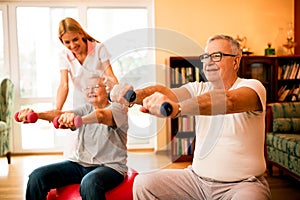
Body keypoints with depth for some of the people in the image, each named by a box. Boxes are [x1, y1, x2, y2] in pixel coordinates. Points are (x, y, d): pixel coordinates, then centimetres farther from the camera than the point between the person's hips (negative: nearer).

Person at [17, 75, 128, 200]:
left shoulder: (117, 109, -2)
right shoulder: (86, 109, 15)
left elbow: (101, 116, -27)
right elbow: (60, 114, -3)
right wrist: (36, 114, -22)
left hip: (109, 166, -5)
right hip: (79, 163, 6)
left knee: (89, 183, -38)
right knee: (37, 176, -12)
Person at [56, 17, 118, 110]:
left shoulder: (99, 48, -8)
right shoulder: (64, 56, -3)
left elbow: (110, 76, -14)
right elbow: (64, 85, -10)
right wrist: (57, 110, -23)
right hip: (81, 104, 2)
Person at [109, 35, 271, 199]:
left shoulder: (252, 86, -9)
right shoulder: (199, 89, 7)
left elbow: (228, 101, -32)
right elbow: (165, 91, -12)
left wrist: (177, 107, -47)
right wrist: (133, 95, -33)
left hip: (243, 184, -4)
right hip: (198, 178, 5)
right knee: (143, 183, -6)